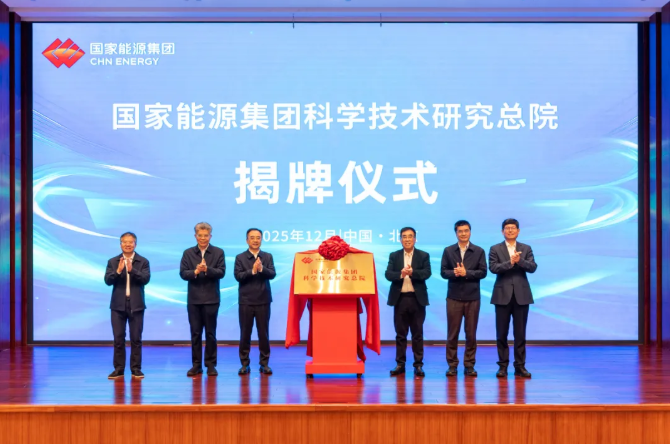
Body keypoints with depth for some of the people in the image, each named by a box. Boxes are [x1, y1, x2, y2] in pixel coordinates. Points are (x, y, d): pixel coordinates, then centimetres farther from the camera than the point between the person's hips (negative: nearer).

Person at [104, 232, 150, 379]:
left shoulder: (143, 262, 2)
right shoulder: (113, 262, 6)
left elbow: (146, 279, -10)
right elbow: (107, 280, -4)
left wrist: (132, 270, -23)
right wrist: (118, 271, -20)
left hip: (136, 305, -1)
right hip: (118, 305, 1)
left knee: (136, 338, 2)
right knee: (118, 338, 3)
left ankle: (136, 368, 9)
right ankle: (118, 369, 9)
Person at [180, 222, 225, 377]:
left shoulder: (218, 252, 3)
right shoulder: (188, 253, 7)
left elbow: (221, 272, -7)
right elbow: (183, 273, -2)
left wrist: (207, 269, -23)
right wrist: (195, 271, -20)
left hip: (211, 298, -1)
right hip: (193, 299, 1)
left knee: (210, 333, 4)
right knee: (195, 333, 5)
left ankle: (211, 364, 11)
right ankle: (196, 365, 11)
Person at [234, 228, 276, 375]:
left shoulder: (268, 257, 6)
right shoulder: (240, 257, 3)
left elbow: (272, 274, -6)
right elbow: (238, 276, -8)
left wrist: (262, 269, -24)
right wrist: (252, 271, -21)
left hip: (263, 301, 1)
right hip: (246, 301, -1)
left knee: (264, 333, 4)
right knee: (245, 333, 3)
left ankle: (264, 363, 12)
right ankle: (244, 364, 11)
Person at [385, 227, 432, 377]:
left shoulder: (424, 256, 5)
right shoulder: (394, 256, 8)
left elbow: (427, 273, -8)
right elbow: (388, 274, -3)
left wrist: (412, 272, -24)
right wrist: (400, 274, -22)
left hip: (417, 298, -1)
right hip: (399, 298, 1)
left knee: (417, 334, 3)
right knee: (400, 334, 6)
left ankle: (418, 365, 8)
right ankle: (400, 364, 11)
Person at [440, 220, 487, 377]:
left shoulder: (479, 251, 5)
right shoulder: (448, 251, 7)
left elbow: (483, 272, -3)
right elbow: (443, 272, 2)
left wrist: (466, 273, -15)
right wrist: (454, 273, -18)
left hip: (472, 297, 0)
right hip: (454, 297, 0)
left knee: (471, 333, 4)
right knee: (452, 333, 2)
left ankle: (469, 365, 11)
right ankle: (452, 365, 8)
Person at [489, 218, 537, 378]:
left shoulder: (526, 249, 8)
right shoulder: (495, 249, 4)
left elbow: (533, 267, -5)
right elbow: (493, 268, -10)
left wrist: (520, 260, -21)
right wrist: (510, 262, -21)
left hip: (521, 295, 1)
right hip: (503, 295, -1)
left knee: (520, 333, 4)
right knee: (502, 333, 3)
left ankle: (520, 366, 10)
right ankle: (503, 365, 11)